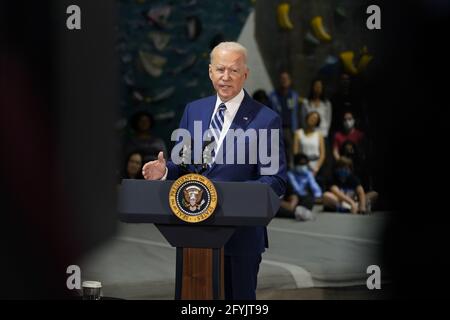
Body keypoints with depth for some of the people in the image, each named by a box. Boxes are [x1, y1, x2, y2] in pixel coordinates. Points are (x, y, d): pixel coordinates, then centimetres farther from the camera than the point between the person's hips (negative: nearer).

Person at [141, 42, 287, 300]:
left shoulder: (266, 120, -8)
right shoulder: (193, 110, 8)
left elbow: (276, 181, -11)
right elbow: (182, 163, 13)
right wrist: (165, 170, -10)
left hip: (240, 236, -4)